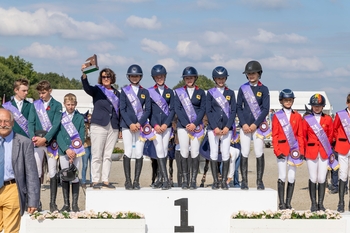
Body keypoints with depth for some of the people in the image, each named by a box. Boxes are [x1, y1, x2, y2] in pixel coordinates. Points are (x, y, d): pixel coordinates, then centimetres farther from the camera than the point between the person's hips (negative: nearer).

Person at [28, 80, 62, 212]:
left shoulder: (57, 105, 4)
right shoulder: (35, 105, 11)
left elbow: (56, 124, -5)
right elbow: (30, 122, 5)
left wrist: (45, 139, -16)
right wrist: (33, 137, -13)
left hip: (51, 142, -2)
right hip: (37, 142, 2)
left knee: (53, 173, -1)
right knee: (36, 173, -1)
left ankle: (53, 203, 1)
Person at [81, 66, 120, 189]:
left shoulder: (117, 93, 16)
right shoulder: (97, 90, 5)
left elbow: (120, 111, 17)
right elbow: (86, 87, -16)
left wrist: (120, 128, 10)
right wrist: (84, 74, -35)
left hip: (113, 127, 4)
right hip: (99, 125, -4)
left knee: (108, 155, 6)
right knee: (97, 155, -3)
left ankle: (105, 181, 9)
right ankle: (95, 181, 1)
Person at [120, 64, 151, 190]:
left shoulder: (145, 92, 11)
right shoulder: (124, 91, 7)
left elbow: (147, 110, 5)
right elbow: (122, 109, 1)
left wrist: (139, 124, -9)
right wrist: (130, 124, -11)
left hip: (141, 126, 1)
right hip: (127, 125, -1)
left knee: (139, 154, -2)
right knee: (128, 153, -7)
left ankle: (136, 181, 4)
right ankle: (128, 181, -1)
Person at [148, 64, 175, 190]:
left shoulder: (170, 92, 10)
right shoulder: (149, 91, 4)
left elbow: (172, 110, 5)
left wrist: (166, 124, -7)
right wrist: (155, 125, -10)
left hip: (166, 125, 2)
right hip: (154, 125, -2)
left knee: (164, 151, 2)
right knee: (159, 151, -10)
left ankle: (160, 178, 9)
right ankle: (165, 179, -12)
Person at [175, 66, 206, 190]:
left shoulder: (200, 92, 8)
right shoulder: (179, 91, 8)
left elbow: (203, 109, 3)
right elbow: (177, 109, 1)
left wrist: (195, 124, -10)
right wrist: (186, 124, -10)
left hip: (196, 126, 0)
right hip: (182, 126, 0)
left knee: (195, 153, -5)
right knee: (184, 153, -2)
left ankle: (193, 180, 1)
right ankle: (185, 180, 4)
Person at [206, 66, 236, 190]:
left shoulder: (230, 93, 9)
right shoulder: (210, 93, 6)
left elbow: (233, 111, 4)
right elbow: (208, 111, 0)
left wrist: (227, 127, -8)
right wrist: (215, 127, -10)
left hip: (227, 128, 1)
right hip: (213, 128, -1)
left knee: (226, 154, -2)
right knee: (214, 153, -1)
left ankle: (224, 181, 5)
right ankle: (215, 181, 6)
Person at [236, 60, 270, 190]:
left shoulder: (264, 89, 3)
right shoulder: (243, 88, 7)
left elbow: (265, 109, -3)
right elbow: (238, 107, 5)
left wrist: (255, 124, -11)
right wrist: (243, 124, -8)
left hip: (258, 125, -1)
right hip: (245, 125, 1)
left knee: (259, 154, -1)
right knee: (244, 153, 0)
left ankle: (259, 181, 6)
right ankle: (244, 181, 5)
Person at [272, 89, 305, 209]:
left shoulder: (297, 116, 10)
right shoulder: (277, 116, 3)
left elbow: (300, 135, 9)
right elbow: (274, 135, -1)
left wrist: (301, 151, 1)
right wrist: (277, 150, -10)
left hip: (293, 150, 2)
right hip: (282, 150, -2)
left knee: (292, 177, 3)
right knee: (282, 177, -3)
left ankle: (288, 203, 9)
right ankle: (281, 203, 3)